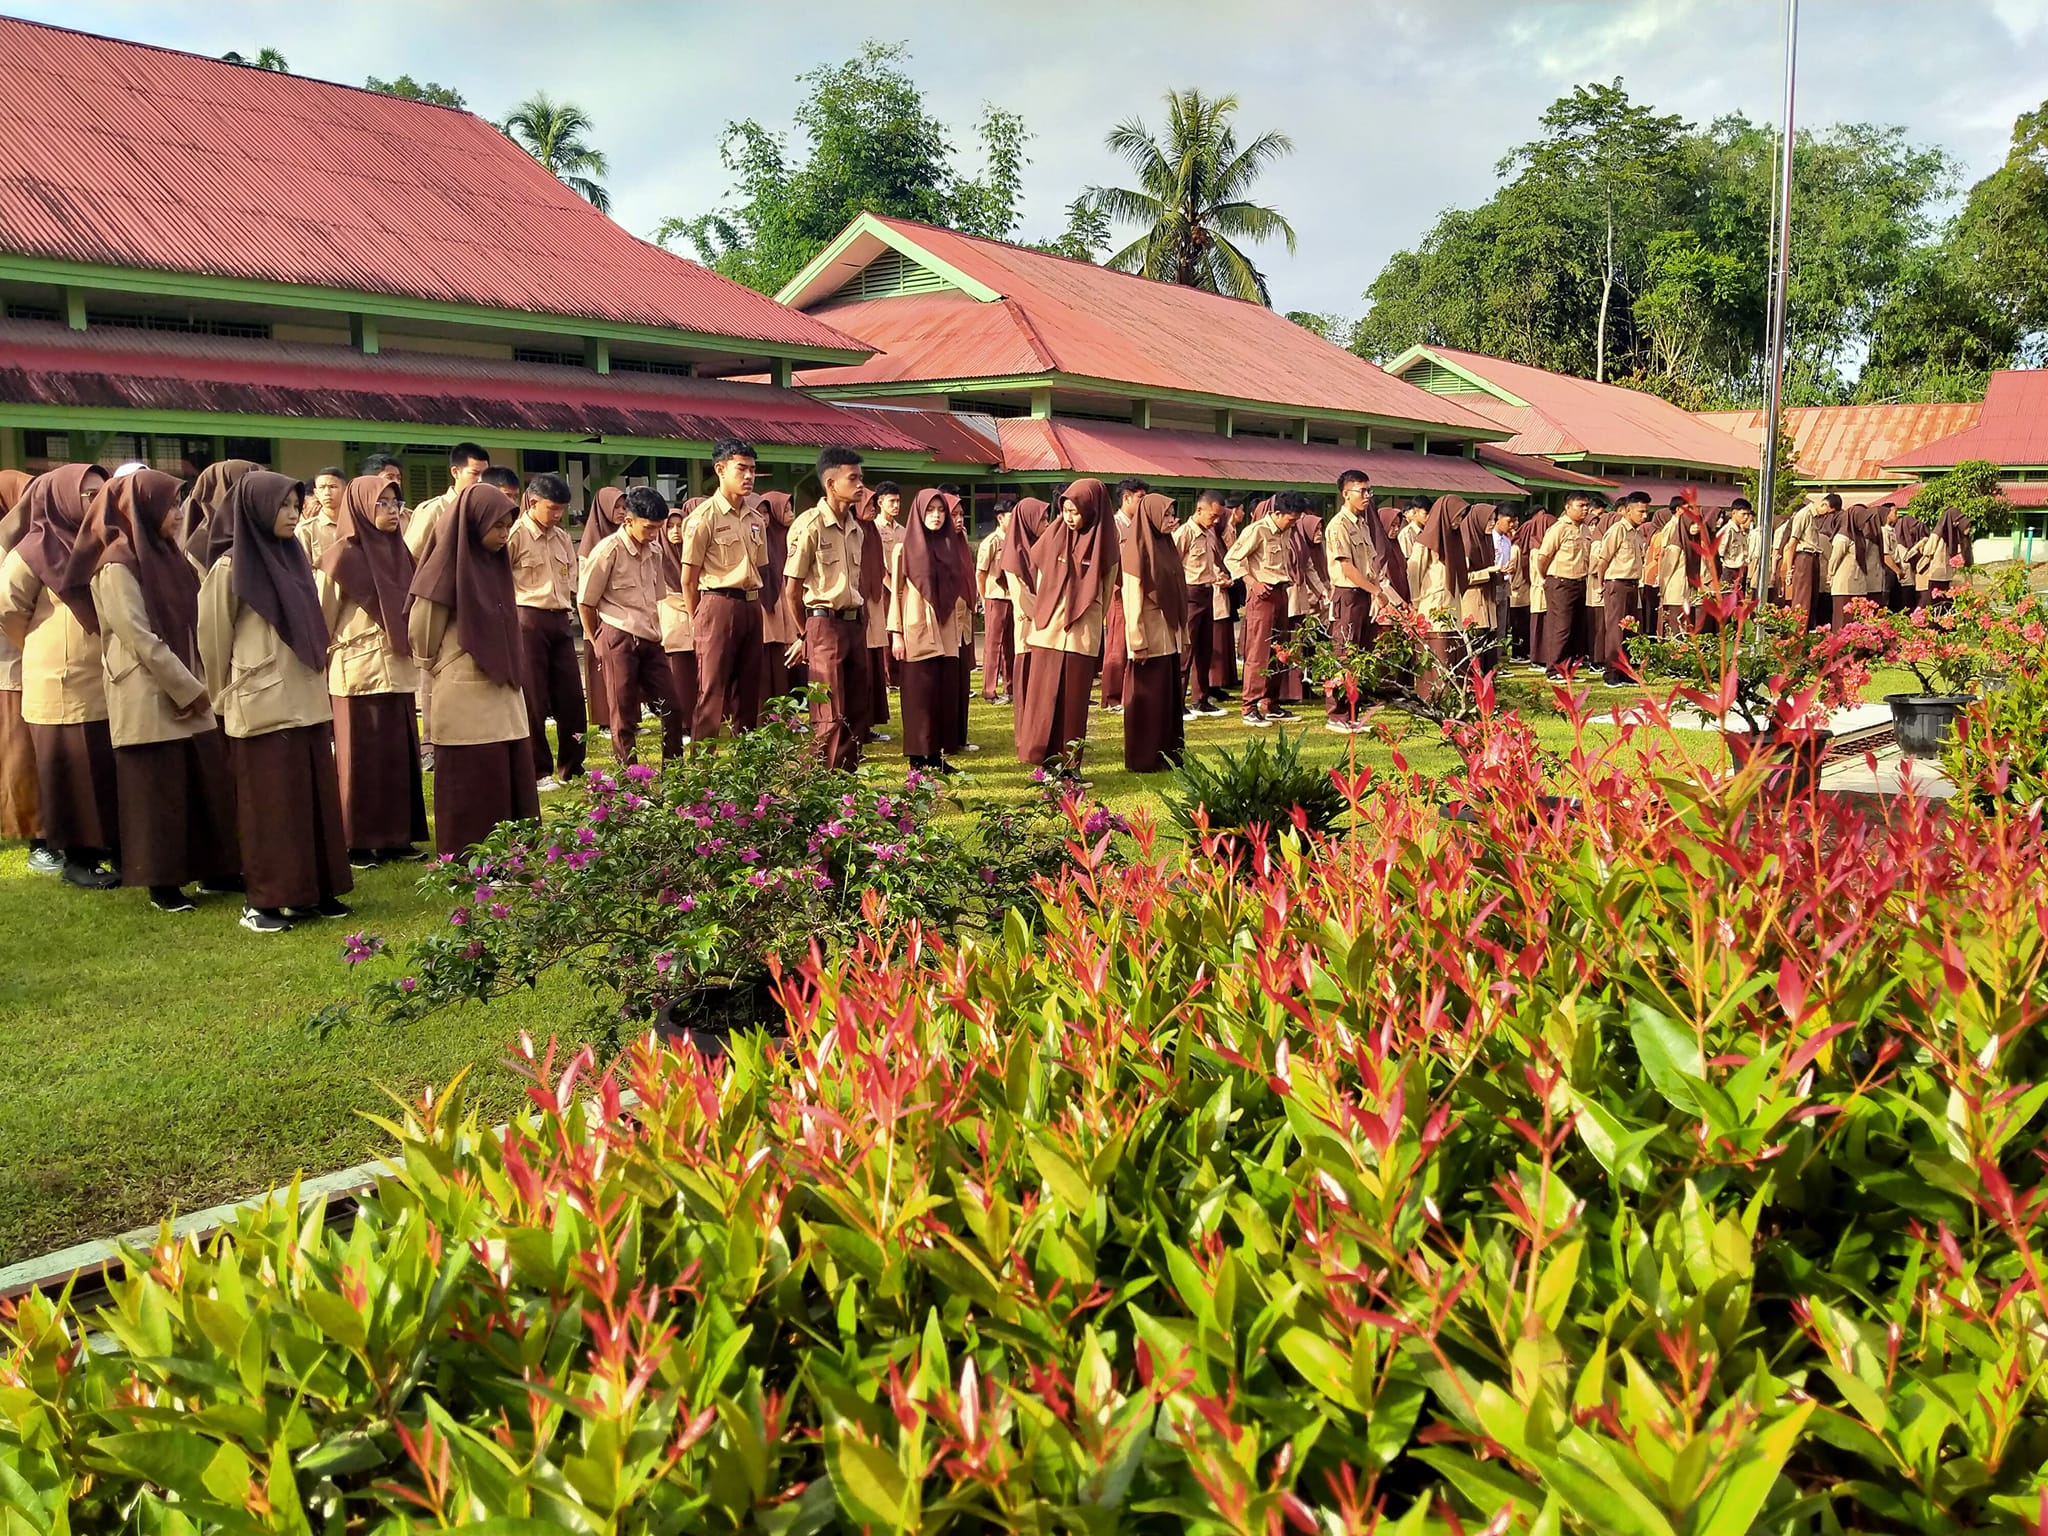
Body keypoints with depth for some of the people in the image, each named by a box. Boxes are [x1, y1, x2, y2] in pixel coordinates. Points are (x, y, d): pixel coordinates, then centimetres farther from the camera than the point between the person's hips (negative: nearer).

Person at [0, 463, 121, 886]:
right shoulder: (38, 549, -8)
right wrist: (46, 650, 5)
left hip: (111, 682, 5)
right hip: (66, 685, -5)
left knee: (115, 769, 8)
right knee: (75, 773, 2)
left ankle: (117, 847, 19)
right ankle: (77, 856, 12)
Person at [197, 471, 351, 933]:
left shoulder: (291, 557, 11)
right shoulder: (230, 566, -9)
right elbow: (212, 638, -3)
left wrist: (315, 679, 16)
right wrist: (227, 698, 5)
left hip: (307, 701, 7)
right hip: (263, 706, -7)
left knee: (314, 797, 8)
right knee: (269, 804, -2)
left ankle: (312, 891, 17)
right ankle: (262, 901, 7)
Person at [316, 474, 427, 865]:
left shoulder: (398, 553, 11)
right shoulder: (341, 557, -9)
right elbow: (323, 619, -7)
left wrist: (416, 655, 15)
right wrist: (319, 671, -5)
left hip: (398, 671, 6)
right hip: (359, 672, -6)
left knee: (400, 754, 8)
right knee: (361, 757, -1)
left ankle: (395, 836, 16)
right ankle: (357, 842, 7)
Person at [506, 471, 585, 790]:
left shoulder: (563, 537, 13)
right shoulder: (515, 535, -9)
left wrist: (566, 608, 13)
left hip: (560, 620, 6)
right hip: (528, 621, -6)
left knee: (571, 695, 6)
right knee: (533, 700, 0)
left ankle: (572, 766, 17)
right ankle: (538, 772, 7)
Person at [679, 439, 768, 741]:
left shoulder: (754, 517, 11)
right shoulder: (704, 517, -9)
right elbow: (688, 580, -5)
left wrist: (756, 606, 11)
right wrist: (697, 622, 1)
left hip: (751, 606, 7)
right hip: (719, 605, -7)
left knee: (748, 688, 11)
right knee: (713, 691, -5)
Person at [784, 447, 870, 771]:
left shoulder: (856, 529, 11)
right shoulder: (810, 525, -11)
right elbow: (792, 589, -7)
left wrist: (860, 619, 11)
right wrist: (805, 633, 3)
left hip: (854, 623, 7)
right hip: (825, 624, -7)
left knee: (857, 711, 10)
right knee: (830, 715, -5)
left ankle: (847, 777, 20)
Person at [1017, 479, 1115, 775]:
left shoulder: (1103, 546, -1)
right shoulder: (1053, 537, 2)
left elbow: (1104, 594, 8)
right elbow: (1040, 581, 10)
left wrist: (1084, 619, 9)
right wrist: (1039, 616, 9)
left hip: (1081, 637, -1)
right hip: (1047, 633, 1)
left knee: (1074, 702, 2)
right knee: (1044, 699, 0)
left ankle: (1069, 763, 9)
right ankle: (1044, 760, 7)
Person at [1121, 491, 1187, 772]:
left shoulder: (1166, 546, 12)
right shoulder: (1136, 550, -11)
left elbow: (1176, 593, 15)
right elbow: (1132, 601, -15)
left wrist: (1183, 634, 13)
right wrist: (1137, 643, -18)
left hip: (1169, 635, 8)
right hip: (1150, 636, -8)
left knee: (1170, 695, 10)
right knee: (1147, 698, -1)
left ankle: (1168, 753, 18)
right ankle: (1143, 758, 6)